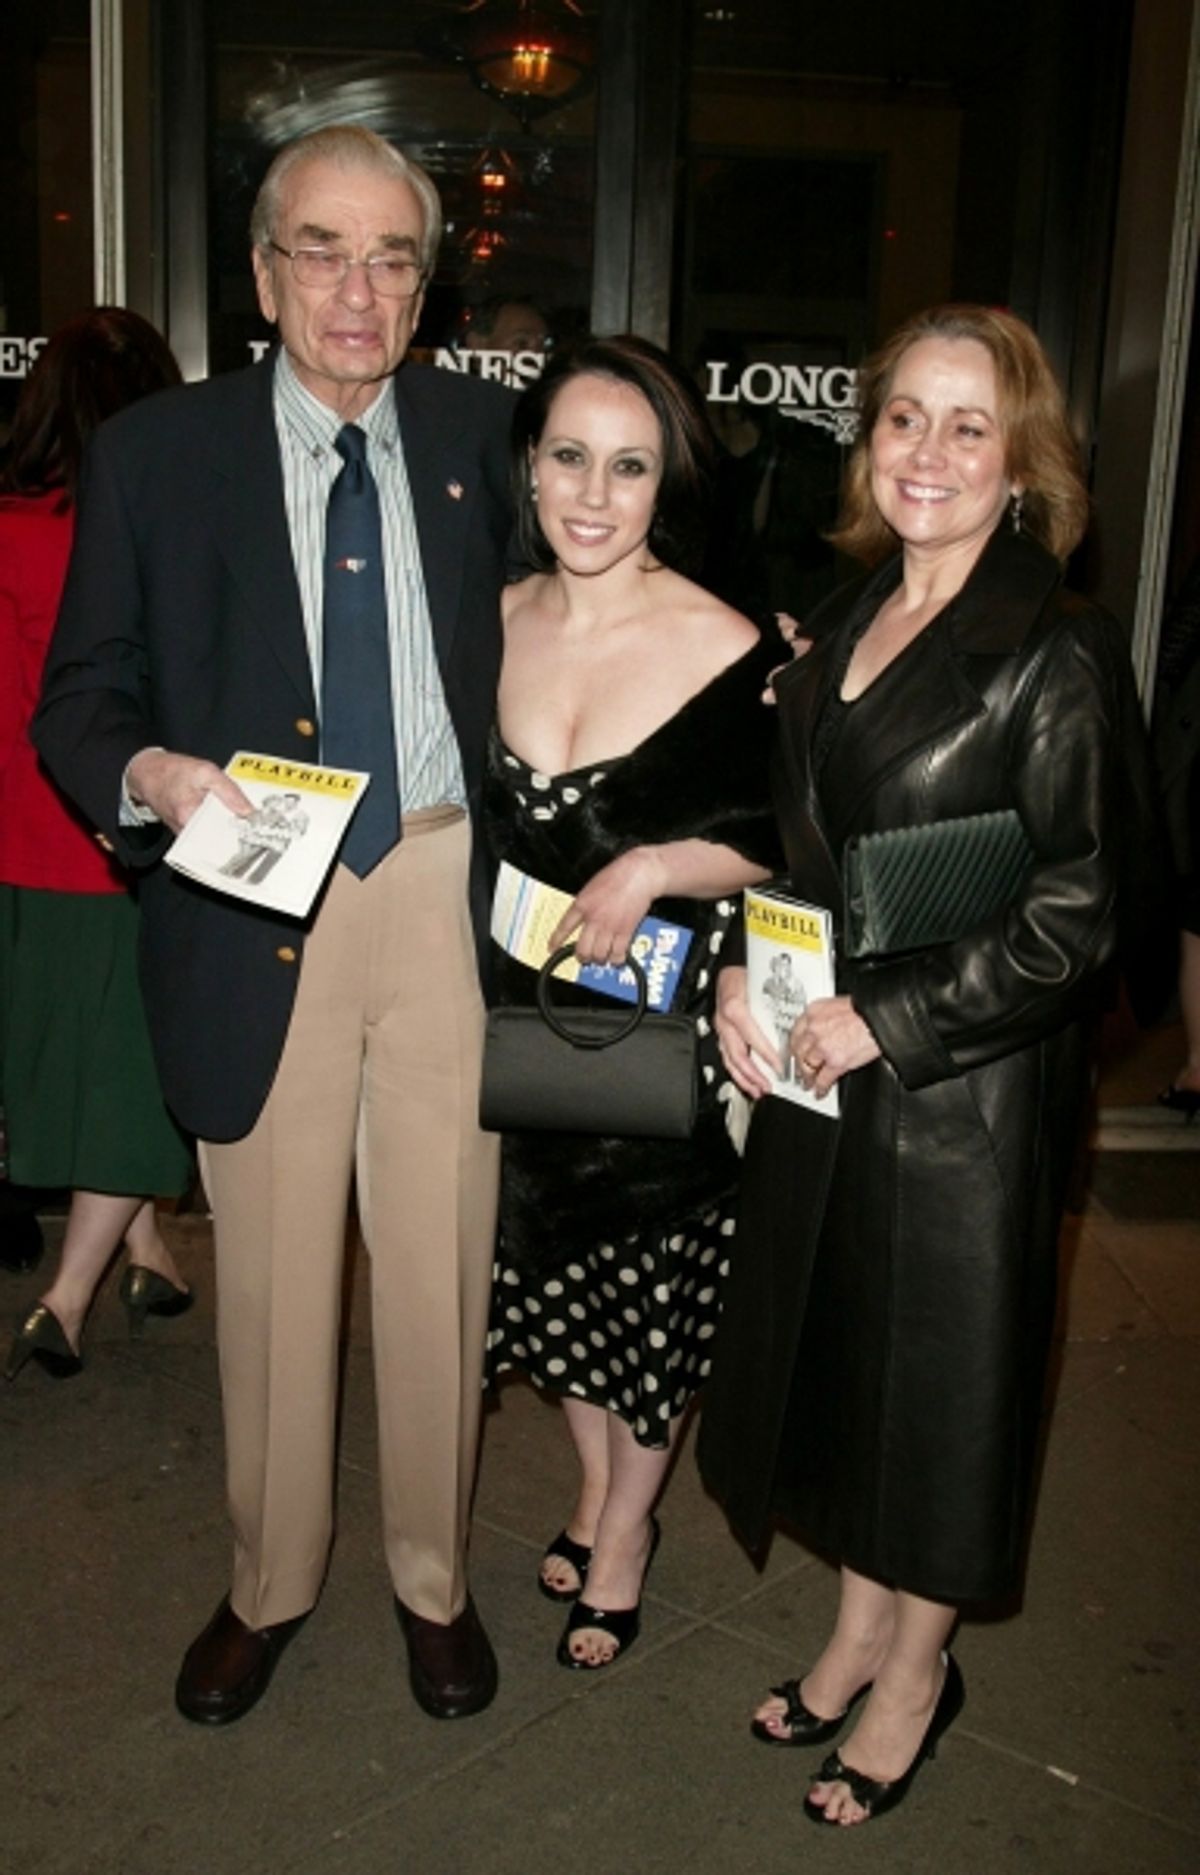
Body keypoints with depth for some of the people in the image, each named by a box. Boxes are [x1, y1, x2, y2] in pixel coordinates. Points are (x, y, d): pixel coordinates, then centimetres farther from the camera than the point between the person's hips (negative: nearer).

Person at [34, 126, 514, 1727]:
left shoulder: (480, 436, 5)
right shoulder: (155, 456, -1)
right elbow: (79, 702, 1)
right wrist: (149, 772, -21)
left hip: (450, 902, 1)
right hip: (259, 917, -1)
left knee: (439, 1262, 11)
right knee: (271, 1273, 12)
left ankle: (434, 1575, 34)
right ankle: (270, 1581, 36)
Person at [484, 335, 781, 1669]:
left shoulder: (725, 649, -15)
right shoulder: (492, 626, -2)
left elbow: (774, 844, -9)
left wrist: (656, 869, -25)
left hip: (663, 1022, -4)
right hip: (523, 1014, 4)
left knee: (650, 1285, 11)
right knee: (547, 1266, 18)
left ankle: (626, 1529, 36)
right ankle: (593, 1485, 44)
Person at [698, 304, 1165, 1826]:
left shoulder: (1057, 659, -15)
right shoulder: (844, 624, 7)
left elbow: (1073, 919, -16)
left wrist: (882, 1017, -18)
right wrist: (740, 973, -1)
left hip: (966, 1087, -7)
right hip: (815, 1068, 7)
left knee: (940, 1365, 9)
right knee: (829, 1342, 18)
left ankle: (916, 1669, 33)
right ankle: (858, 1625, 41)